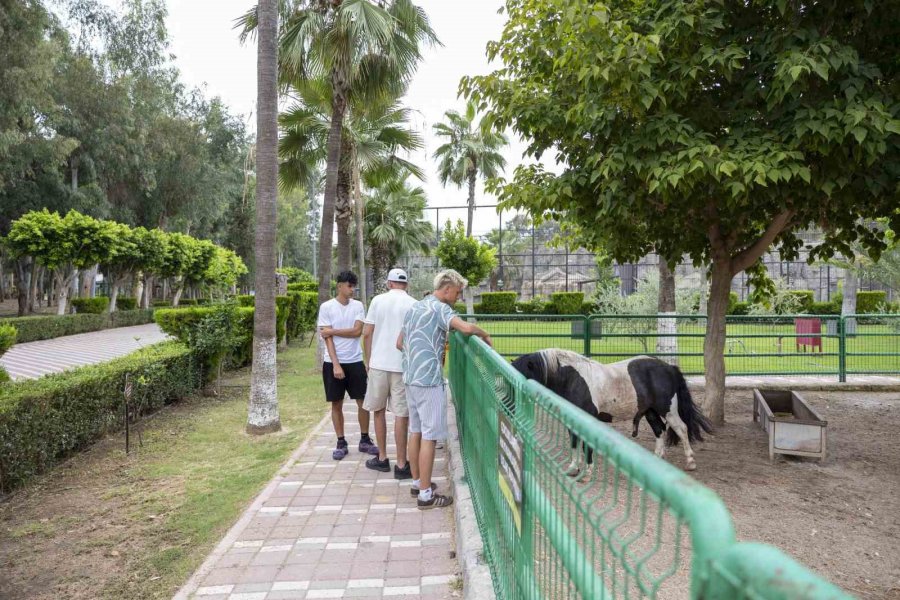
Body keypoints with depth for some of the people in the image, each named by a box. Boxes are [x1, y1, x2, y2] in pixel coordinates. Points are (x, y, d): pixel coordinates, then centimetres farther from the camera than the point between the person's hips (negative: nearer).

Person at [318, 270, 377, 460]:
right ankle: (341, 443, 17)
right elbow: (327, 338, -9)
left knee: (363, 401, 4)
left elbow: (357, 331, -8)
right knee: (337, 404, 6)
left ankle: (364, 440, 18)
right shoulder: (326, 307, -4)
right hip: (333, 362, -2)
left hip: (355, 361, 2)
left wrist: (332, 331, -10)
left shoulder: (358, 306, 3)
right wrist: (336, 364, -15)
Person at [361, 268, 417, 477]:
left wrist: (368, 360, 12)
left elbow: (367, 333, 0)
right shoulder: (413, 304, -3)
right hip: (403, 365, -1)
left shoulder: (378, 300, 1)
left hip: (378, 364, 2)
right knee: (401, 414, 2)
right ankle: (401, 465, 7)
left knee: (378, 410, 16)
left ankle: (382, 458, 24)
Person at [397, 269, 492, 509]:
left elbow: (399, 343, 20)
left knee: (416, 432, 16)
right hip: (429, 380, -9)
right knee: (429, 436, -3)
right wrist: (484, 335, -10)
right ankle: (425, 495, 2)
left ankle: (417, 482, 27)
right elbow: (466, 328, -29)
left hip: (411, 378, 9)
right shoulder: (440, 308, -12)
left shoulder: (414, 307, 14)